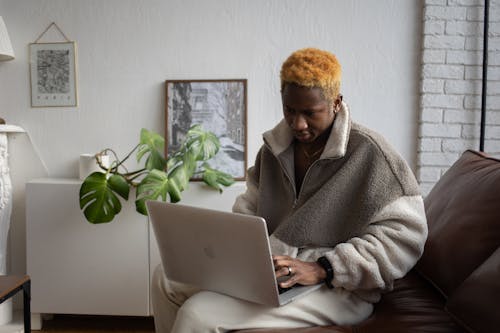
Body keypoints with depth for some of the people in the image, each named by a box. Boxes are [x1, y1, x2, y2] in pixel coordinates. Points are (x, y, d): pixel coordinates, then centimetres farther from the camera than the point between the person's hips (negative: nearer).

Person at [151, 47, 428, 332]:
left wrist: (322, 269, -27)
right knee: (167, 277, 6)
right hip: (268, 266, 7)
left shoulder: (368, 152, -16)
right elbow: (251, 206, 15)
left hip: (337, 289, -7)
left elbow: (406, 234, -20)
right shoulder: (276, 146, 5)